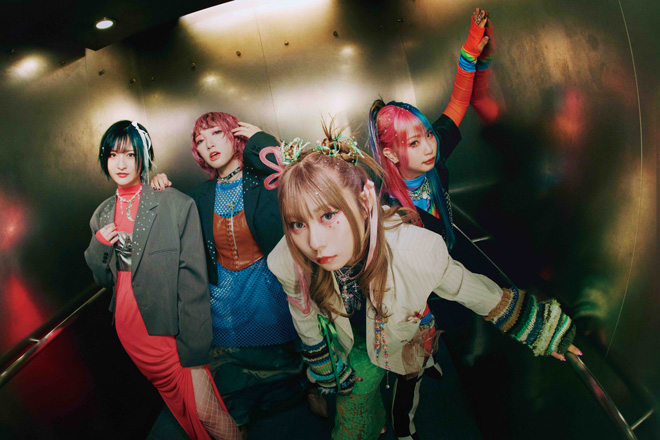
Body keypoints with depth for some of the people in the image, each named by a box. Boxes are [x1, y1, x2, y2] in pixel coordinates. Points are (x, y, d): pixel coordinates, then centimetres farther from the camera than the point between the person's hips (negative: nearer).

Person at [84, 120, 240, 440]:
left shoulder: (176, 204, -10)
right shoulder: (102, 216, 6)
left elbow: (193, 277, -12)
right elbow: (104, 278, 14)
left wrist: (193, 342, -16)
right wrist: (99, 246, -7)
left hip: (171, 327, -5)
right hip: (131, 330, 5)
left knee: (206, 412, -4)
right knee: (181, 408, 19)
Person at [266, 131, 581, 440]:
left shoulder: (418, 252, -42)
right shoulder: (289, 263, -36)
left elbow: (476, 293, -20)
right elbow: (306, 322, -11)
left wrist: (544, 330, -5)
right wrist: (327, 370, 5)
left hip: (402, 343, -1)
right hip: (350, 349, 2)